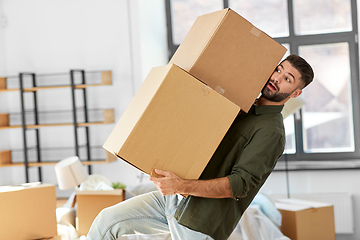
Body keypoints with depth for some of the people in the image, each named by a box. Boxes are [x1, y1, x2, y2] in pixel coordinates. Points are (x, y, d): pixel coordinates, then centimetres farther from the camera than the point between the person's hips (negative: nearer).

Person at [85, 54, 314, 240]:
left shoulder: (272, 131, -12)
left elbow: (241, 184, -22)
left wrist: (183, 186, -31)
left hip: (199, 220, -8)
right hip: (172, 198, 8)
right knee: (107, 219, 3)